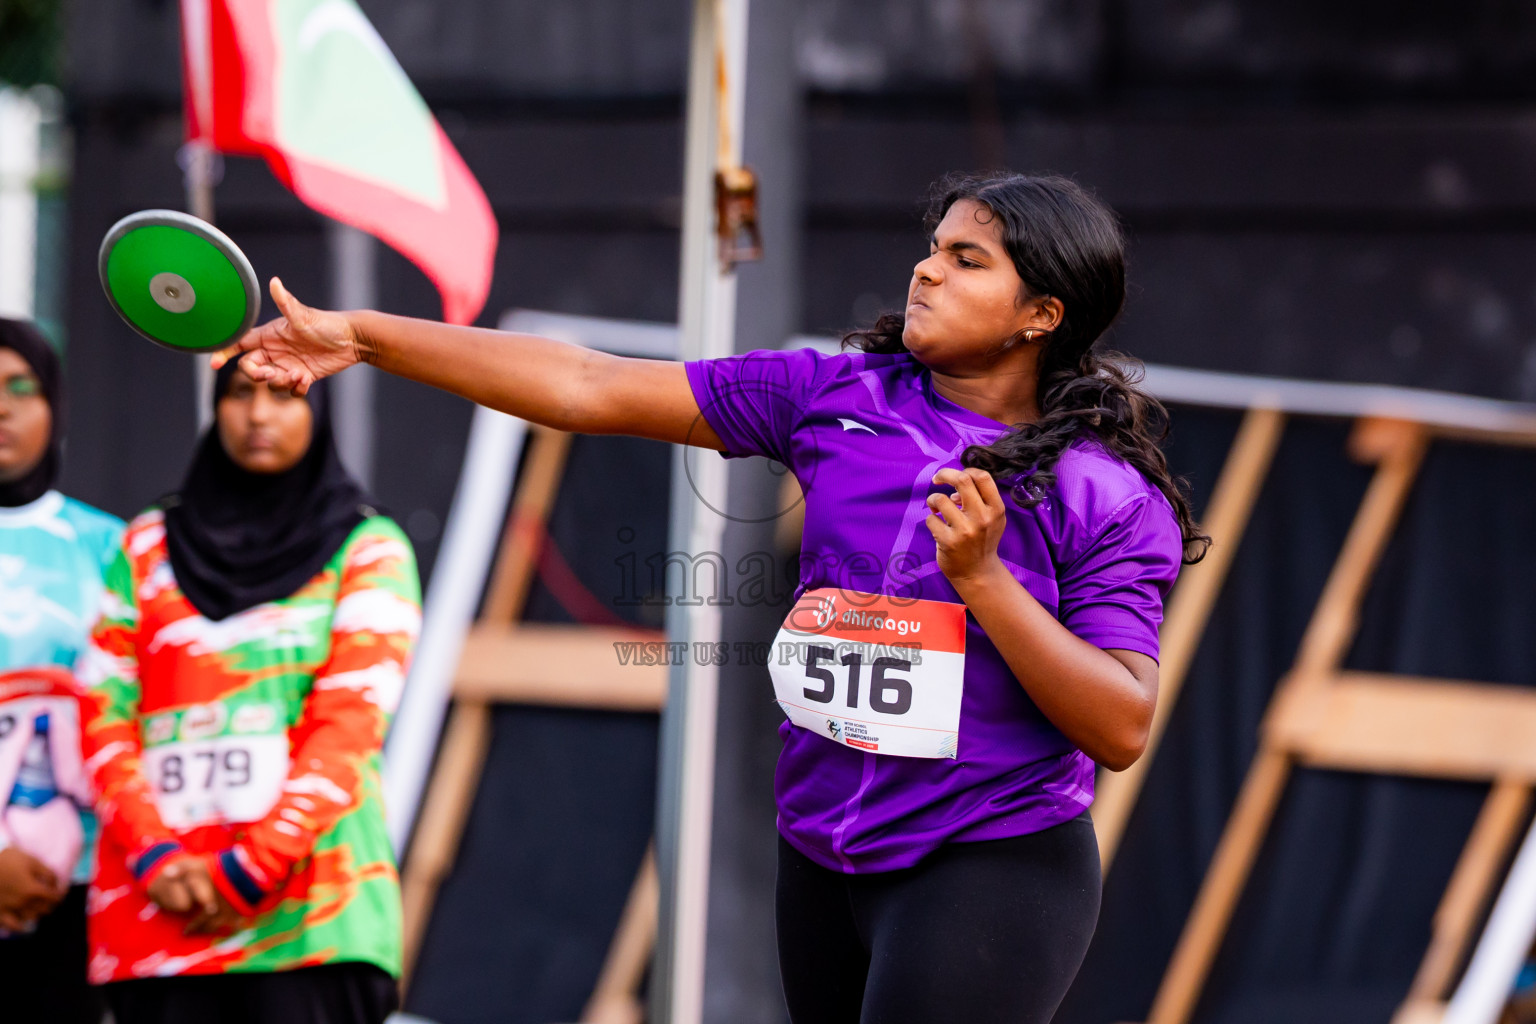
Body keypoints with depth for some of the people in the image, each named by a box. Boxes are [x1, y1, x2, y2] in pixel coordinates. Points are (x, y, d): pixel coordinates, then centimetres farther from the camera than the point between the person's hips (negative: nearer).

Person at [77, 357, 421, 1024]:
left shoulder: (367, 549, 9)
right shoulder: (147, 548, 18)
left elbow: (352, 720, -2)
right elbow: (105, 713, 9)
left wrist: (251, 867, -12)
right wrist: (154, 856, -7)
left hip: (311, 912, -2)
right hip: (156, 913, 3)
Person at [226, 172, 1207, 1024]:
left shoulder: (1111, 493, -8)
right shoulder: (834, 396, 3)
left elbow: (1120, 729, -14)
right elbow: (589, 389, 2)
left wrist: (980, 576, -23)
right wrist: (361, 336, -2)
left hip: (992, 871, -5)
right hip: (823, 859, 5)